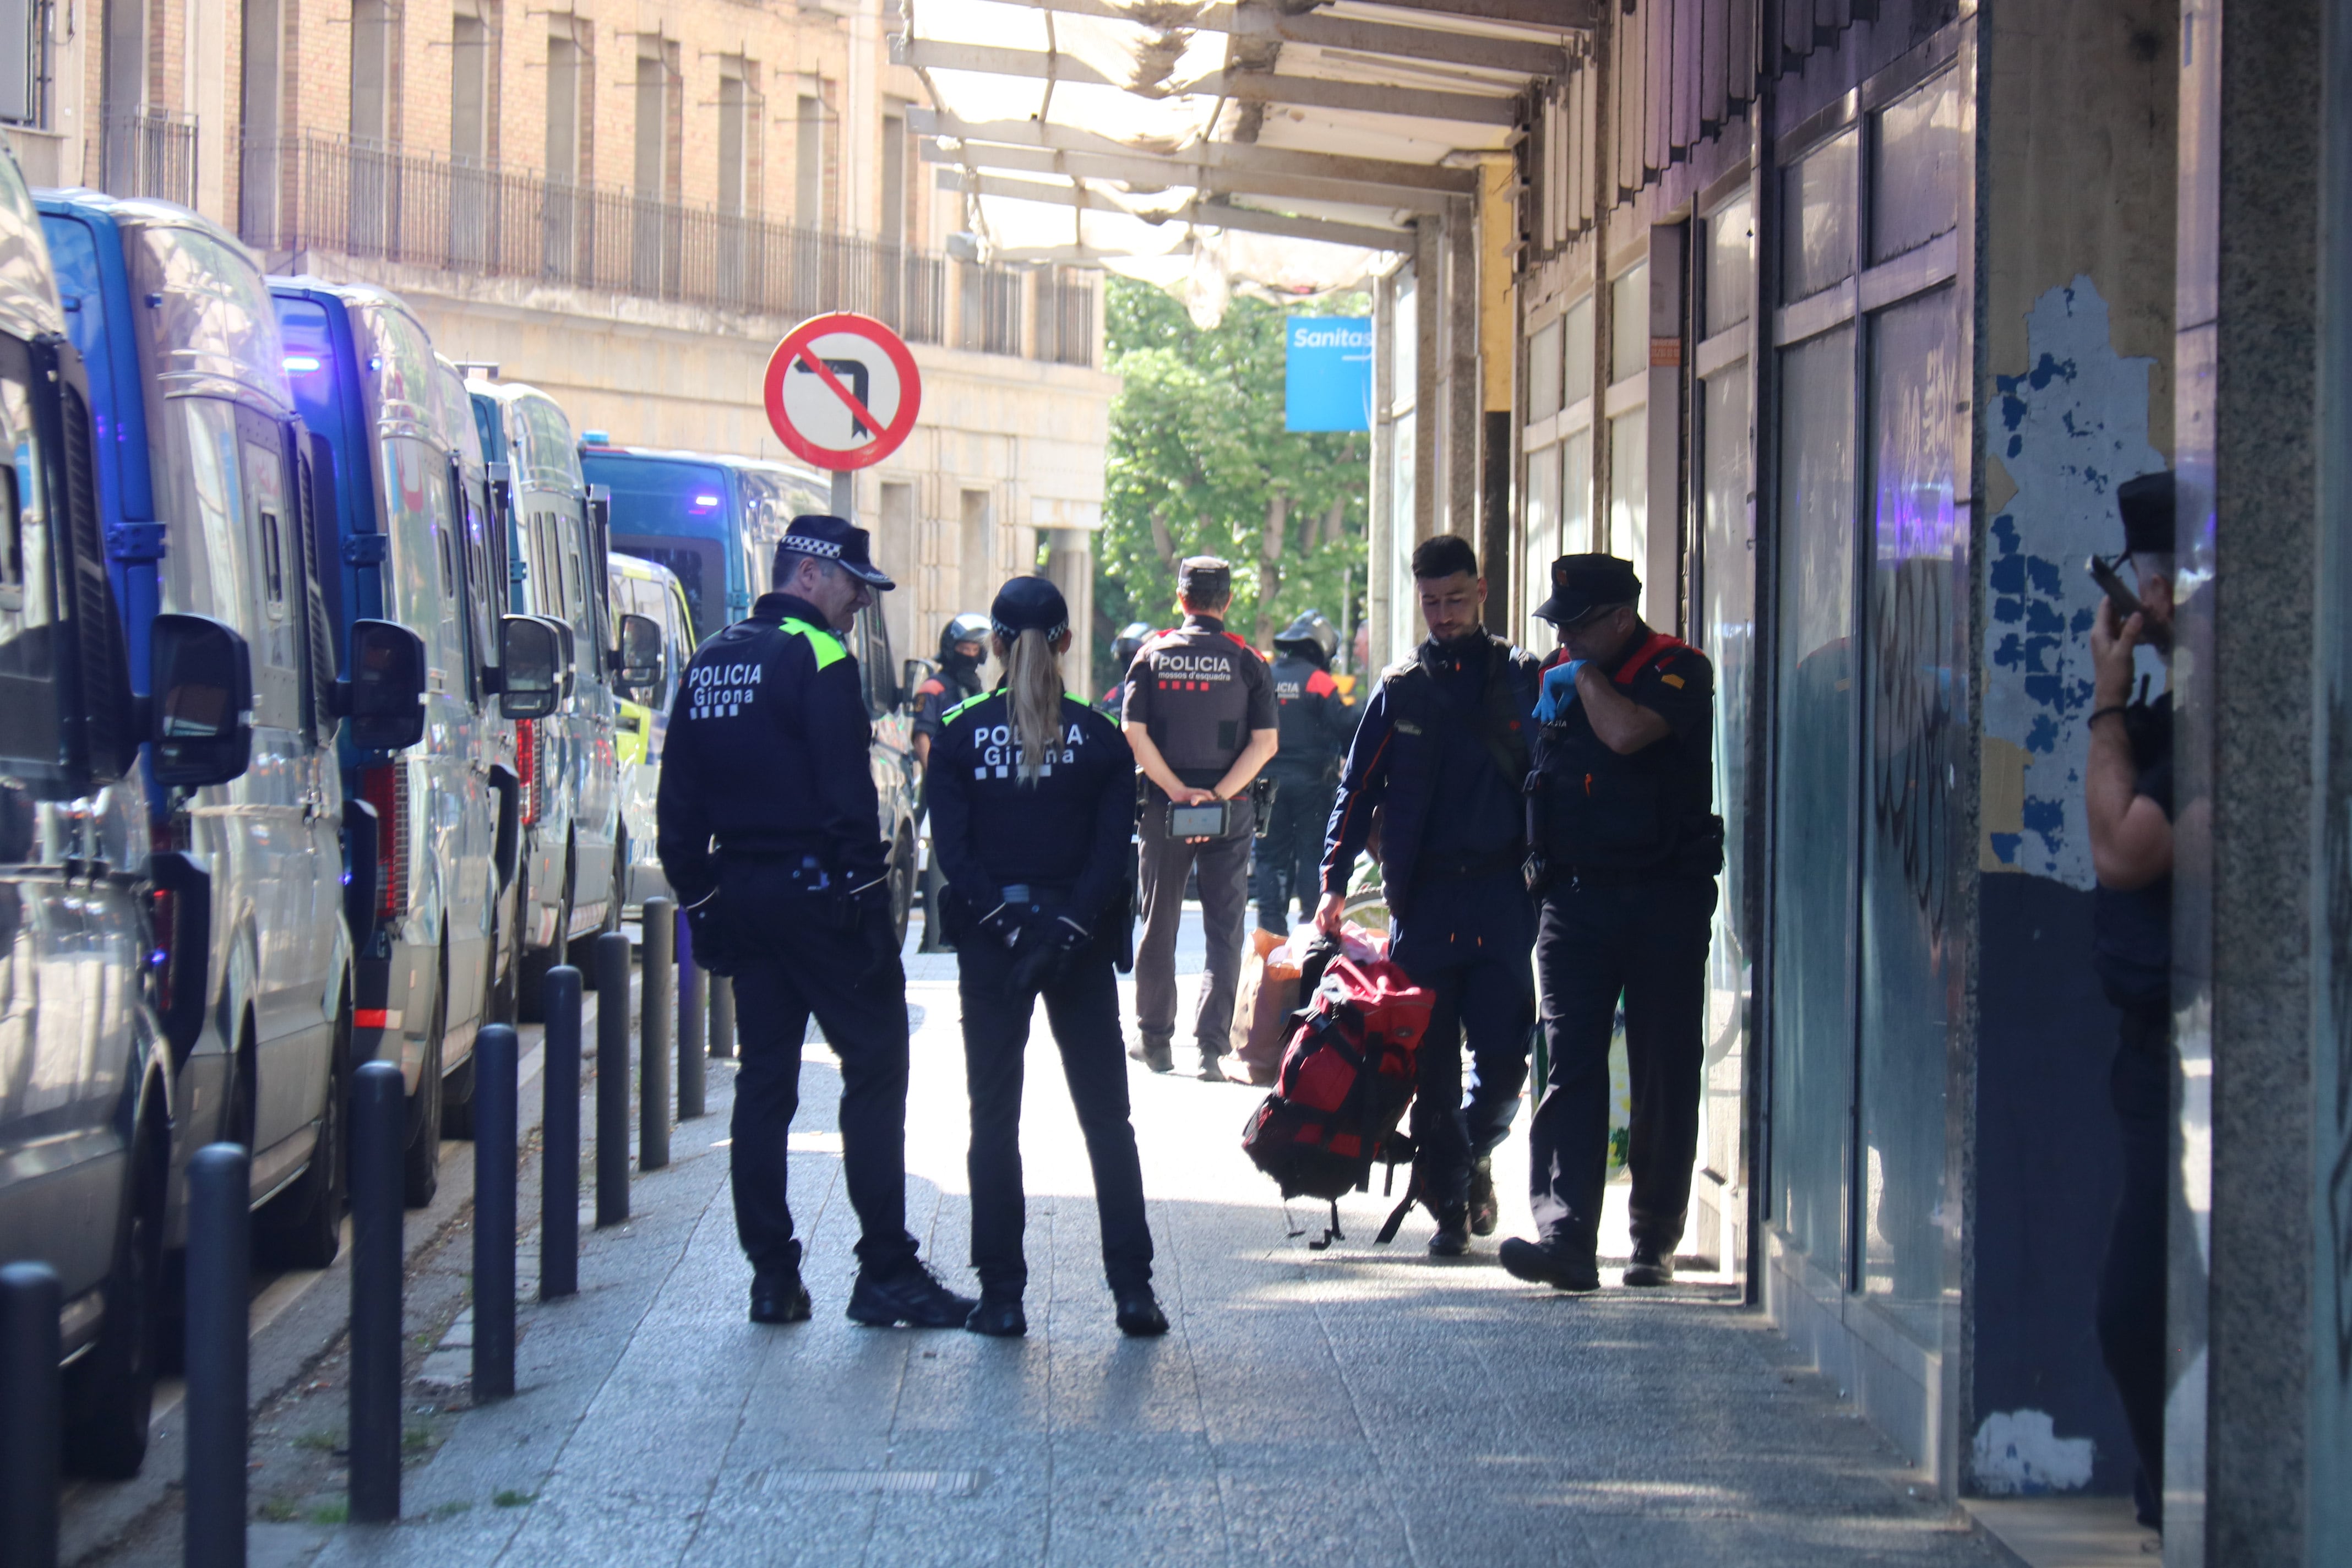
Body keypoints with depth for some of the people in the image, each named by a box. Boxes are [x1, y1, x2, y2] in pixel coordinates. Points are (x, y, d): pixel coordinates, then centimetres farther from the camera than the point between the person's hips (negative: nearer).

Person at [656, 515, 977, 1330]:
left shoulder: (709, 664, 13)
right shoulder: (818, 658, -11)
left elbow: (679, 804, 14)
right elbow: (849, 795, -17)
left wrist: (700, 898, 17)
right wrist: (869, 895, -15)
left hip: (741, 895, 8)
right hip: (817, 891, -8)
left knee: (764, 1079, 10)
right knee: (876, 1065, -3)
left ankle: (773, 1276, 10)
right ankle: (886, 1273, -6)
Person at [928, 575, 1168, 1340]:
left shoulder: (961, 735, -1)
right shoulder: (1101, 739, 0)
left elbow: (952, 849, -9)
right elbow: (1112, 851, -8)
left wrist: (1006, 923, -11)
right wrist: (1066, 928, -11)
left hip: (990, 948, -1)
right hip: (1081, 947, 1)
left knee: (994, 1120, 5)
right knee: (1107, 1117, 7)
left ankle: (1002, 1296, 1)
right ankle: (1132, 1289, 1)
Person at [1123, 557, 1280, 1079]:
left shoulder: (1153, 655, 0)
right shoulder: (1247, 662, -1)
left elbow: (1134, 732, -7)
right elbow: (1265, 743, -9)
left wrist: (1176, 790, -9)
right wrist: (1218, 794, -12)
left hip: (1162, 805, 1)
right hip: (1229, 813, -1)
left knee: (1159, 924, 13)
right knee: (1224, 931, 2)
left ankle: (1155, 1040, 19)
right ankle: (1211, 1043, -10)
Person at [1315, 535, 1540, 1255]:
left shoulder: (1520, 678, 6)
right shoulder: (1400, 688, 9)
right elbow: (1358, 788, 10)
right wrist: (1334, 879, 0)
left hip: (1501, 896, -1)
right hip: (1424, 898, 1)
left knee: (1502, 1060, -5)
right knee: (1432, 1063, 1)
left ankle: (1471, 1159, 23)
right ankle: (1450, 1204, 11)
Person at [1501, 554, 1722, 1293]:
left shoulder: (1678, 671, -5)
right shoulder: (1561, 680, 14)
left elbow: (1625, 733, -24)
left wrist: (1585, 675, -8)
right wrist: (1538, 860, 16)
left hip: (1664, 900, -4)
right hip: (1575, 898, 4)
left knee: (1665, 1072, 3)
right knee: (1570, 1067, -8)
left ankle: (1655, 1239, 14)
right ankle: (1565, 1236, -15)